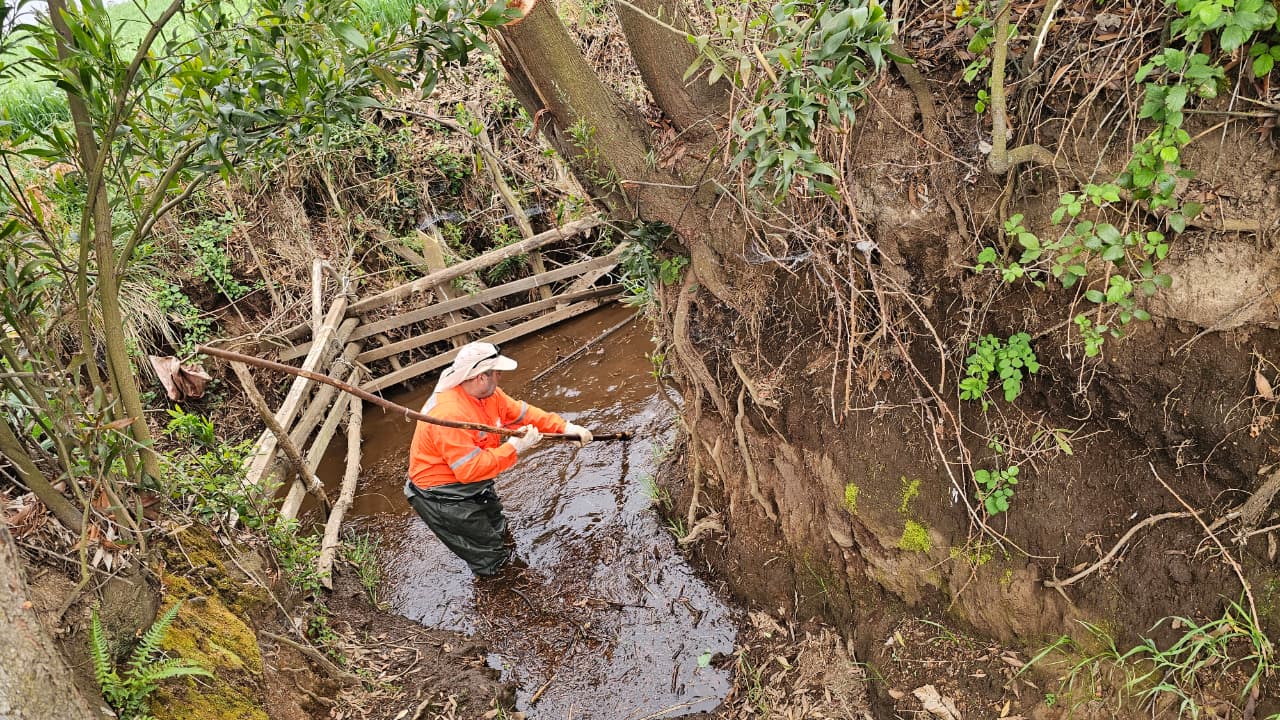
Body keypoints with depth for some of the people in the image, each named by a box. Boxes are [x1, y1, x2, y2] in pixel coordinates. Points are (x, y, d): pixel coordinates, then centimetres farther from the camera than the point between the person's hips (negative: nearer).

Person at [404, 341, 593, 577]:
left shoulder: (488, 393, -7)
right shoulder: (450, 414, -36)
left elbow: (522, 413, 1)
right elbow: (470, 469, -36)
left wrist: (565, 427, -8)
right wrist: (514, 448, -32)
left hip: (474, 487, 9)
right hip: (442, 498, -9)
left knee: (500, 532, 27)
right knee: (490, 558, 4)